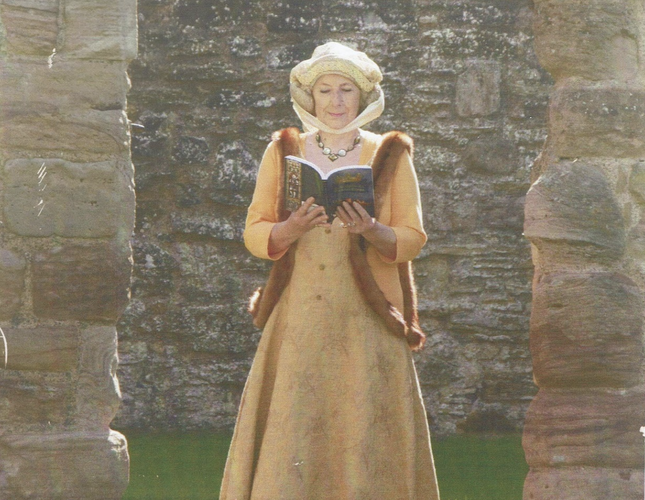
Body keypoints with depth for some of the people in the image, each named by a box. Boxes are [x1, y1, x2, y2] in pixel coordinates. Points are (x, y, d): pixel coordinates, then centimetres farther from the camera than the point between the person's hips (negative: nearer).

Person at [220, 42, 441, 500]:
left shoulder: (390, 156, 8)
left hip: (366, 322, -1)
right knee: (291, 436, -5)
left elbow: (412, 239, 4)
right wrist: (294, 227, -13)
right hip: (299, 320, 1)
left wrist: (371, 232, -16)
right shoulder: (284, 153, 11)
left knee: (365, 436, -6)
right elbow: (254, 233, 8)